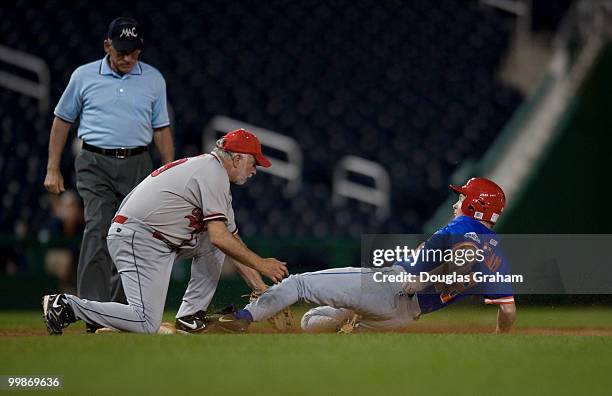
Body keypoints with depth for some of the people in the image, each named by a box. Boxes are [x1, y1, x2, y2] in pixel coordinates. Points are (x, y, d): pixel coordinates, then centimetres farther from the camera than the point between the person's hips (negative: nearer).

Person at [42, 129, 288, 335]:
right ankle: (67, 306, -10)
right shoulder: (214, 173, -10)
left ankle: (192, 313, 12)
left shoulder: (203, 166, 21)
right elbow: (220, 238, -18)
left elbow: (230, 234, 23)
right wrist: (260, 264, -8)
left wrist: (258, 283, 20)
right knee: (147, 324, -17)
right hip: (138, 239, -11)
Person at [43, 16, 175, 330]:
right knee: (98, 230, -17)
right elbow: (62, 120, 12)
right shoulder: (84, 76, 4)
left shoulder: (153, 79, 8)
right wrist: (52, 169, 8)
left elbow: (161, 129, 12)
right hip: (95, 163, -2)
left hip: (137, 165, 2)